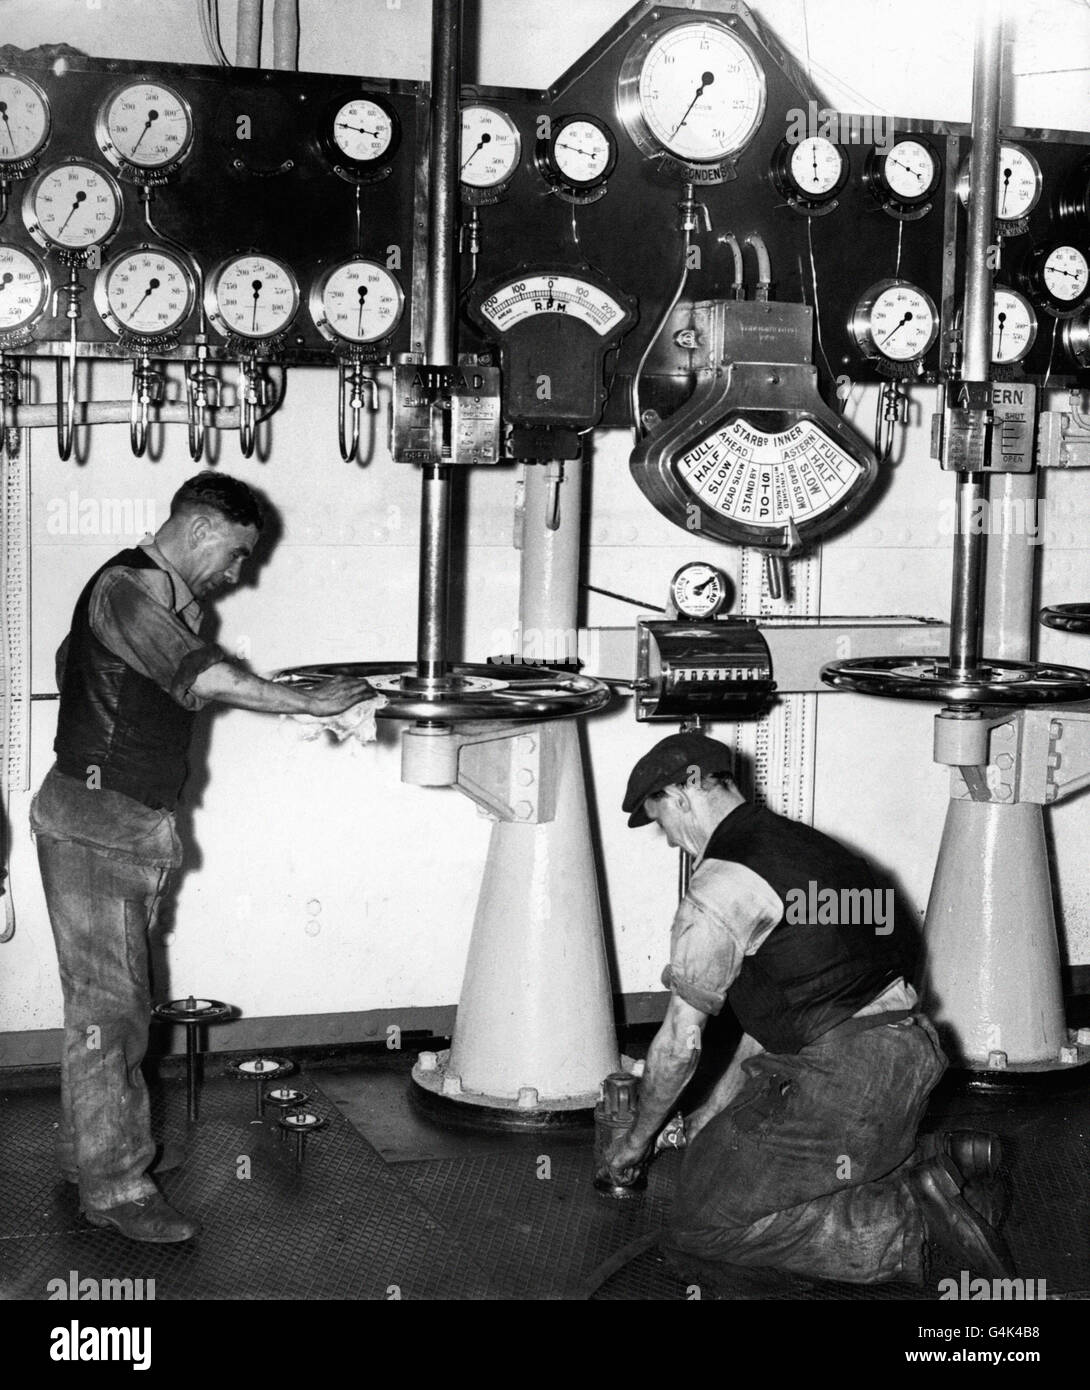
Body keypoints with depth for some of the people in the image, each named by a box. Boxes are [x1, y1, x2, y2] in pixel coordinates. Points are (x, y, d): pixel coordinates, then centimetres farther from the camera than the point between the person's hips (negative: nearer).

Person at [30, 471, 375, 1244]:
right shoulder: (126, 589, -16)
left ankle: (92, 1148, 24)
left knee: (117, 1000, 14)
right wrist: (312, 704, -20)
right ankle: (115, 1188, -3)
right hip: (94, 824, -9)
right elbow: (205, 678, -26)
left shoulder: (169, 601, 15)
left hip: (136, 826, 9)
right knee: (107, 1005, -7)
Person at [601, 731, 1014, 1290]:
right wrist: (715, 1111, 27)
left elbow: (680, 1042, -8)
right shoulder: (800, 843, 17)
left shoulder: (721, 886, -13)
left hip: (844, 1082, -9)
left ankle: (911, 1223, -11)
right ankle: (943, 1160, 12)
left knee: (706, 1226, -4)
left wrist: (637, 1138, 9)